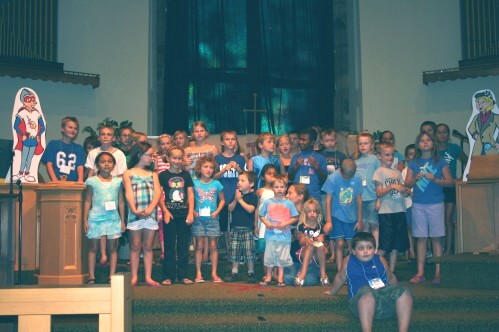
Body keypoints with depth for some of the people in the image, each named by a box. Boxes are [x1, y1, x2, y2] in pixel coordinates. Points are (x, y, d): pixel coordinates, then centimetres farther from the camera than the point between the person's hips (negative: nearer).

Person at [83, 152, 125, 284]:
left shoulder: (117, 181, 7)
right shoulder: (92, 181, 1)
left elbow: (121, 202, 9)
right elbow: (87, 201, 3)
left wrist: (122, 221, 7)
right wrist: (85, 220, -1)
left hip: (113, 218, 2)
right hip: (96, 218, -2)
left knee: (113, 248, 2)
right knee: (93, 248, 3)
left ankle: (112, 277, 7)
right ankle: (91, 277, 8)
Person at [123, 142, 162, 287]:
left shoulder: (153, 174, 15)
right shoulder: (128, 173, 6)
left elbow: (157, 192, 2)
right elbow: (128, 193, -5)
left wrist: (151, 208, -15)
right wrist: (134, 209, -20)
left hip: (150, 214, 3)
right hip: (135, 214, -3)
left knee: (148, 247, 6)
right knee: (135, 247, 2)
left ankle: (148, 277, 10)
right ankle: (134, 277, 8)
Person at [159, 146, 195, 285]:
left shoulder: (186, 175, 7)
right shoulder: (163, 175, 0)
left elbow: (190, 194, 6)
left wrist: (191, 213, -1)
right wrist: (165, 211, -11)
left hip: (184, 215, 2)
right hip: (170, 214, -2)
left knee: (183, 246, 6)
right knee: (169, 246, 3)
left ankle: (183, 275, 13)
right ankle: (168, 276, 8)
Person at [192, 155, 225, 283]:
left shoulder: (216, 184, 4)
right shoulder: (194, 183, 0)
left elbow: (222, 200, 11)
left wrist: (217, 211, -4)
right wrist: (193, 211, -11)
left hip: (212, 218, 1)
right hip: (199, 218, -1)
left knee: (213, 246, 4)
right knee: (199, 246, 3)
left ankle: (214, 273, 12)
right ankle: (198, 273, 9)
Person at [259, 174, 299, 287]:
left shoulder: (289, 203, -1)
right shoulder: (268, 202, 2)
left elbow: (295, 217, 1)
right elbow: (261, 215, 7)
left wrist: (285, 223, -13)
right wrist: (267, 223, -11)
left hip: (284, 235, -1)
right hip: (270, 234, 1)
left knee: (282, 257, 5)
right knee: (269, 256, 7)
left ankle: (280, 278, 16)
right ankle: (268, 277, 21)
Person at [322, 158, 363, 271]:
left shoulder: (357, 179, -6)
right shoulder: (332, 178, -13)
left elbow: (359, 200, 3)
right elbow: (328, 200, -9)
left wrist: (359, 220, 6)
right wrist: (328, 221, -11)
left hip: (352, 217, 3)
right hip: (337, 216, -3)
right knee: (340, 244, -8)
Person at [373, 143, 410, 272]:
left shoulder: (397, 172, 15)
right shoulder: (379, 172, -2)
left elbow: (402, 191, 16)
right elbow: (379, 193, -9)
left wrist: (405, 191, -5)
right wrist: (392, 186, -20)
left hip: (399, 210, 6)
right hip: (386, 212, -6)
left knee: (396, 245, 8)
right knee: (384, 246, -6)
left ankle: (391, 272, 16)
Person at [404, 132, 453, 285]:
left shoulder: (440, 162, 4)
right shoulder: (413, 164, 9)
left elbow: (450, 181, 2)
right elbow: (407, 184, 8)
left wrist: (435, 179, -14)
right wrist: (416, 178, -12)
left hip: (435, 204, -2)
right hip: (418, 204, 2)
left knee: (436, 238, 0)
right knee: (421, 238, 4)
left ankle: (438, 272, 5)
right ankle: (420, 273, 7)